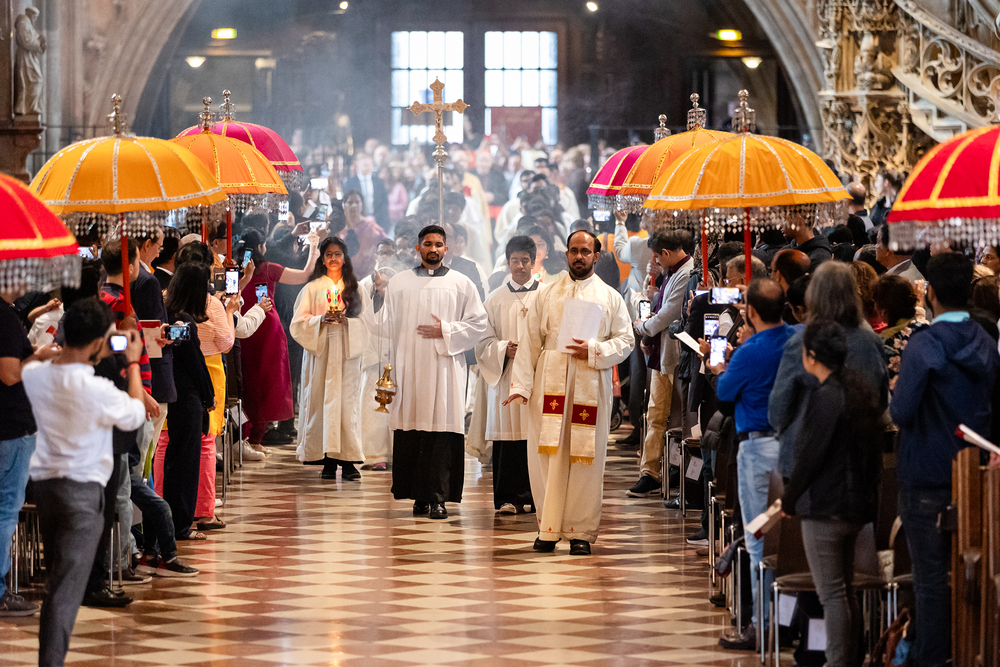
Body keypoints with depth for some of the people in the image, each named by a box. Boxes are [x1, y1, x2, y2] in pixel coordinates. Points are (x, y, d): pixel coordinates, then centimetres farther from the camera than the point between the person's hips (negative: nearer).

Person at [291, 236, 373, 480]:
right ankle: (328, 461, -6)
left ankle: (348, 460, -7)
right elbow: (299, 321, 4)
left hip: (347, 351, 0)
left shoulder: (356, 289, 13)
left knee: (347, 400, -7)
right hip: (321, 351, 0)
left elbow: (366, 321, 6)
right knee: (322, 400, -7)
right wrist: (322, 320, -13)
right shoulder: (312, 288, 10)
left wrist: (346, 321, -12)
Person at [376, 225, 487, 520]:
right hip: (409, 367, 2)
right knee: (411, 433, -3)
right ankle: (419, 497, 3)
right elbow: (386, 323, 16)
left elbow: (478, 323, 4)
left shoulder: (461, 284, 9)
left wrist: (446, 332, -5)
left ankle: (438, 498, -8)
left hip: (444, 368, -2)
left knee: (441, 432, -8)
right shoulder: (399, 282, 15)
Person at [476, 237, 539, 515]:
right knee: (507, 438, -5)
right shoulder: (495, 299, 11)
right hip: (505, 377, 1)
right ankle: (508, 498, -3)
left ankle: (533, 496, 3)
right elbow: (483, 342, 8)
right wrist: (505, 349, -11)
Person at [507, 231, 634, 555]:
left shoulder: (610, 298, 10)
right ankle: (548, 528, 4)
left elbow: (626, 340, 5)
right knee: (547, 455, -3)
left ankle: (581, 531, 3)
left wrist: (594, 351, -12)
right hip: (550, 382, 1)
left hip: (590, 385, -1)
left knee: (585, 458, -2)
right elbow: (530, 341, 8)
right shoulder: (547, 295, 12)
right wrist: (521, 384, -1)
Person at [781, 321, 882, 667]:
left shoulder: (826, 397, -18)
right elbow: (872, 451, 14)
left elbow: (809, 456, -17)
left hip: (824, 508, -9)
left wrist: (788, 499, -5)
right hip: (856, 505, 9)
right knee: (846, 593, 17)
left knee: (832, 595, -5)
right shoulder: (861, 391, 9)